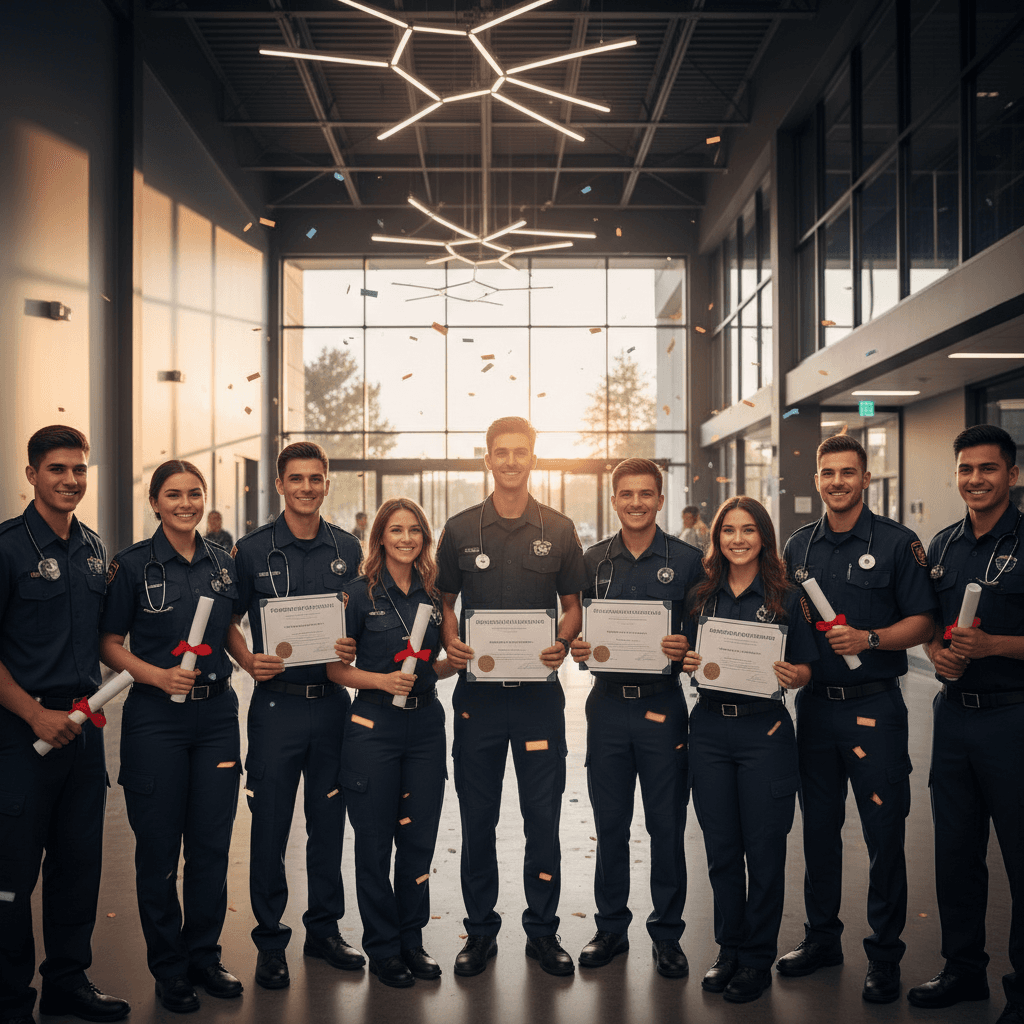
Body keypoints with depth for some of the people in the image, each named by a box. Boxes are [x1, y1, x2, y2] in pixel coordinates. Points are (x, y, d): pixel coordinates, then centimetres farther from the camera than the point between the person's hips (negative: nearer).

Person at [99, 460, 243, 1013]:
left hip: (217, 712, 3)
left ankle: (204, 956, 27)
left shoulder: (224, 562, 7)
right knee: (159, 847, 6)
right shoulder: (132, 564, -4)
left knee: (212, 844, 9)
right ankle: (168, 967, 24)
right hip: (155, 718, -3)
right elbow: (109, 644, -2)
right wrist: (158, 675, -15)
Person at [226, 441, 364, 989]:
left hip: (332, 701, 3)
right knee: (270, 823, 4)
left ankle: (324, 928, 28)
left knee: (328, 819, 12)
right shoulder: (252, 549, -2)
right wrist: (249, 661, -13)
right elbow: (227, 621, 4)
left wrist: (354, 650, -7)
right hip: (276, 702, -2)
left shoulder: (348, 549, 5)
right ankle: (270, 939, 20)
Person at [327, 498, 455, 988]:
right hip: (374, 725, -4)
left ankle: (412, 939, 27)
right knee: (375, 841, 6)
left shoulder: (433, 594, 8)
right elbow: (335, 668, -4)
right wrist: (382, 680, -17)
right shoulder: (360, 593, -5)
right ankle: (383, 947, 22)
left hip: (426, 723, 4)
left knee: (419, 837, 10)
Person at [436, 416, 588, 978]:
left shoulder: (559, 530, 4)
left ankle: (543, 931, 21)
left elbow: (573, 605, 8)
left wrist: (562, 643, -11)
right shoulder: (460, 529, 5)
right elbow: (444, 602, 10)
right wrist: (449, 643, -9)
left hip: (538, 692, 0)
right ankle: (480, 931, 23)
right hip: (477, 690, 1)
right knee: (477, 816, 8)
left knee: (543, 814, 5)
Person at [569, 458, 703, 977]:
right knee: (609, 822, 11)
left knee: (666, 823, 6)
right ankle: (610, 926, 27)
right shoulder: (593, 560, 8)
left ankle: (667, 933, 22)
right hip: (607, 704, 2)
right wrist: (576, 648, -7)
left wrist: (685, 648, -18)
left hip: (662, 705, -2)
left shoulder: (686, 560, 0)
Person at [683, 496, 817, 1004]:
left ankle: (757, 958, 20)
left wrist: (791, 674, -18)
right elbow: (687, 658, 14)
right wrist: (687, 663, -8)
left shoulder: (786, 598, 0)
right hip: (709, 727, 3)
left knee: (763, 848, 4)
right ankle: (729, 948, 26)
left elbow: (805, 671, 3)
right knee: (720, 848, 10)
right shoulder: (701, 596, 7)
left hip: (764, 729, -2)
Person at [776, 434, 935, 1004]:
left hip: (874, 706, -4)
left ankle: (885, 956, 17)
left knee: (884, 832, 2)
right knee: (819, 824, 13)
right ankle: (822, 937, 29)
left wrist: (868, 638, -20)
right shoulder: (800, 545, 9)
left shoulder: (897, 542, -4)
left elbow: (922, 623, -5)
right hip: (814, 704, 4)